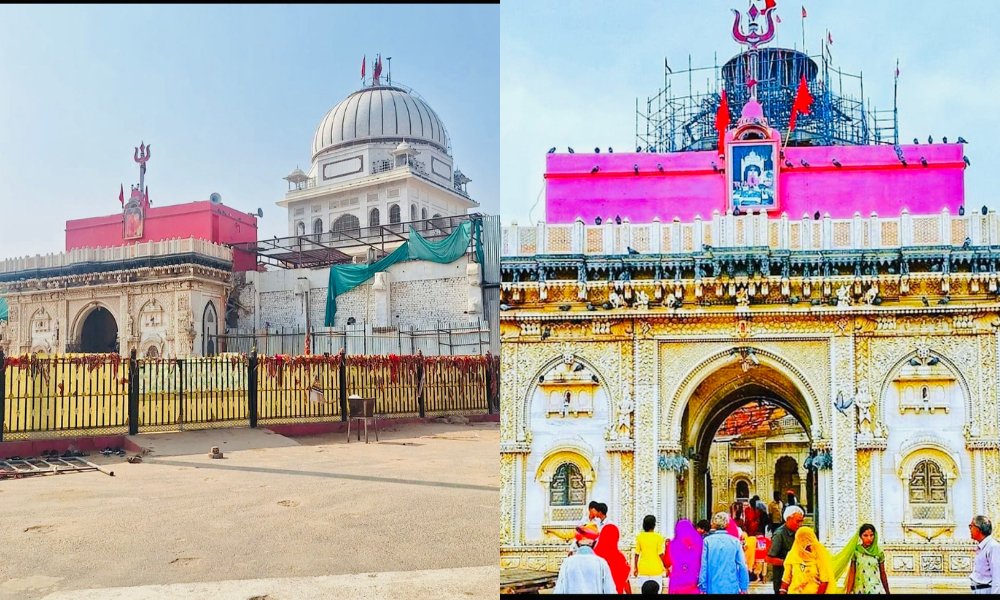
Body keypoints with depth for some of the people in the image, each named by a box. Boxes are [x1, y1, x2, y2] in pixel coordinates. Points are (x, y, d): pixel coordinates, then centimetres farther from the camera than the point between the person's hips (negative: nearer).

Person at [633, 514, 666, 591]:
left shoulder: (639, 537, -2)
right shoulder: (658, 537, -9)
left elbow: (637, 554, 1)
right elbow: (661, 554, -10)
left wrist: (636, 568, 12)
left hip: (643, 569, 2)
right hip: (656, 569, -2)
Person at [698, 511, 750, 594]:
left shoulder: (708, 541, -4)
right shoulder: (735, 541, -1)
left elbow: (704, 566, -5)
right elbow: (742, 566, -3)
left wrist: (703, 587, 0)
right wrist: (744, 587, 5)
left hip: (713, 588, -1)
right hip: (732, 588, 1)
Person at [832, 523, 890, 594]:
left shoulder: (879, 552, -2)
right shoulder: (855, 551, -2)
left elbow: (883, 574, 6)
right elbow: (852, 573, 0)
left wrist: (887, 592, 11)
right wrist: (848, 592, -2)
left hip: (876, 590, 0)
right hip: (859, 590, 0)